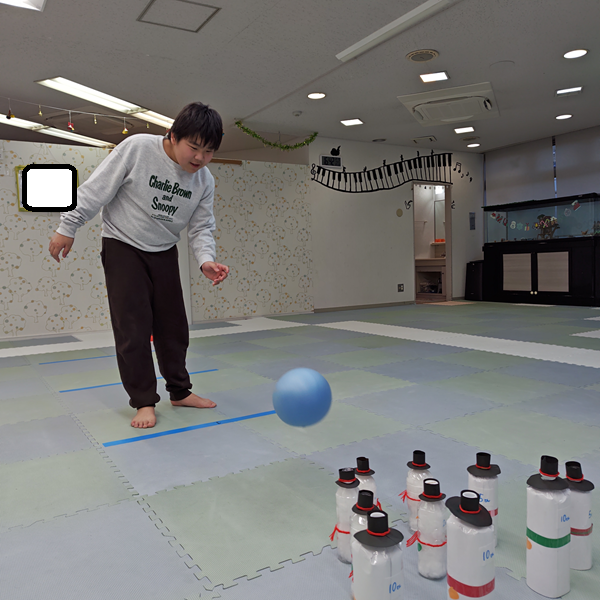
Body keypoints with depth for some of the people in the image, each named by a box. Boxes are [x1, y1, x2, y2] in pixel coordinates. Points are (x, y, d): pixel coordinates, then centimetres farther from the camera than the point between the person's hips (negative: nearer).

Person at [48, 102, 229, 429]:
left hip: (164, 252, 4)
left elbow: (201, 227, -3)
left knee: (173, 325, 7)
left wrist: (206, 260, -22)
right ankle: (144, 401, 5)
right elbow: (97, 188, -14)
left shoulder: (204, 181, -7)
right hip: (123, 246, -4)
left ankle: (180, 391, 23)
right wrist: (68, 227, -11)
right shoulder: (137, 148, -19)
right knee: (133, 326, -8)